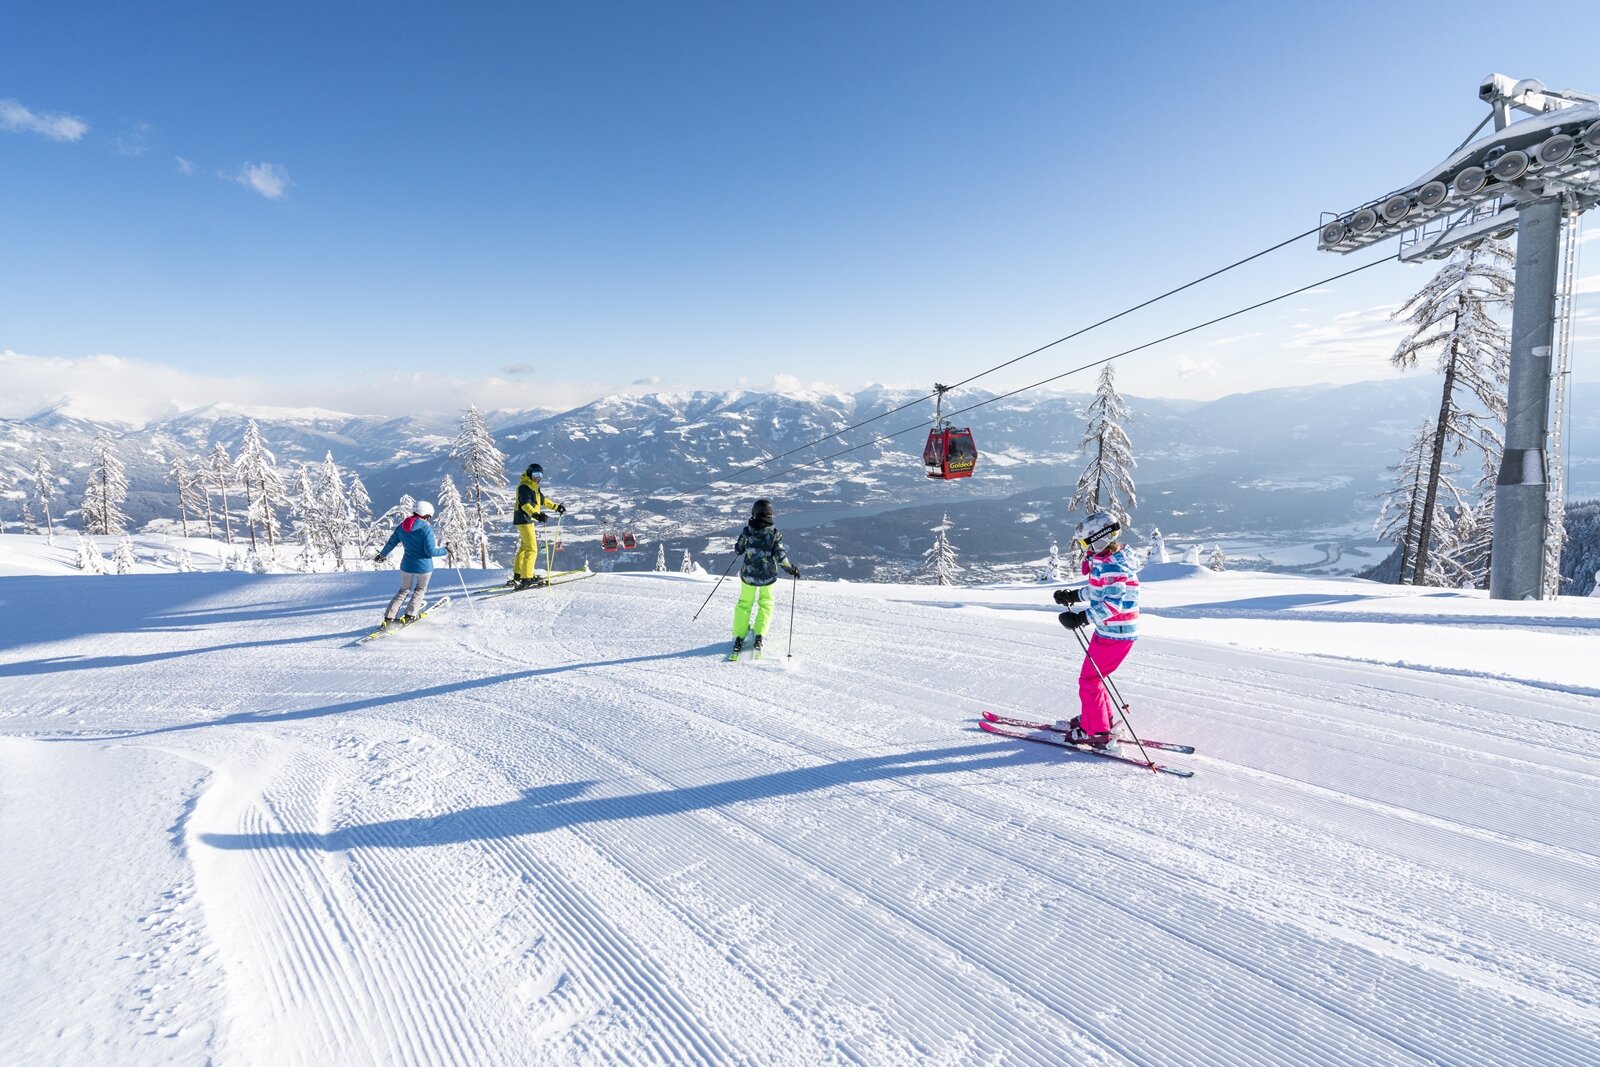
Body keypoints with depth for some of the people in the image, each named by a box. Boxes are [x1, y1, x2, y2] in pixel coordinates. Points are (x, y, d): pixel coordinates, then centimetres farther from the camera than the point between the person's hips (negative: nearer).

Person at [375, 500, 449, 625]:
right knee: (420, 589, 21)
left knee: (404, 590, 22)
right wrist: (445, 551, -4)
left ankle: (389, 618, 14)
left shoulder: (401, 527, 2)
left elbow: (391, 543, 14)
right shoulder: (426, 528, -16)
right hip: (424, 566, -5)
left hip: (407, 565, 5)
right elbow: (430, 551, -19)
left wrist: (382, 555, 31)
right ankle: (409, 616, 16)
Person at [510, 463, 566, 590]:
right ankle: (526, 579, -16)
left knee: (524, 547, 20)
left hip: (528, 520, 11)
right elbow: (525, 504, -30)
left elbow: (542, 500, 30)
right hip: (524, 519, -11)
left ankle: (517, 575, 31)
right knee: (531, 549, -13)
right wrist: (536, 515, -45)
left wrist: (556, 507, 30)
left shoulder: (534, 486, 16)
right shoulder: (524, 487, -15)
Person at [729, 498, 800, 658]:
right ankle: (759, 636, 14)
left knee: (744, 603, 19)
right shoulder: (774, 533, -14)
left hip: (748, 574, 1)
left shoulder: (747, 530, -10)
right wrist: (791, 568, -2)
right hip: (768, 575, -1)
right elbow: (780, 556, -15)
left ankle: (739, 638, 15)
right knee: (765, 603, 22)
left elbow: (738, 549, 2)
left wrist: (737, 545, 24)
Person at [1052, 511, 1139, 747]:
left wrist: (1081, 618, -32)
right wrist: (1074, 595, 19)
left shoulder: (1111, 566, -23)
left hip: (1115, 633, -10)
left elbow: (1112, 604, -32)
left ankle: (1097, 732, 9)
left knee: (1089, 679, -1)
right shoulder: (1107, 561, 9)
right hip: (1109, 630, 10)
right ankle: (1103, 719, 36)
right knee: (1094, 675, 21)